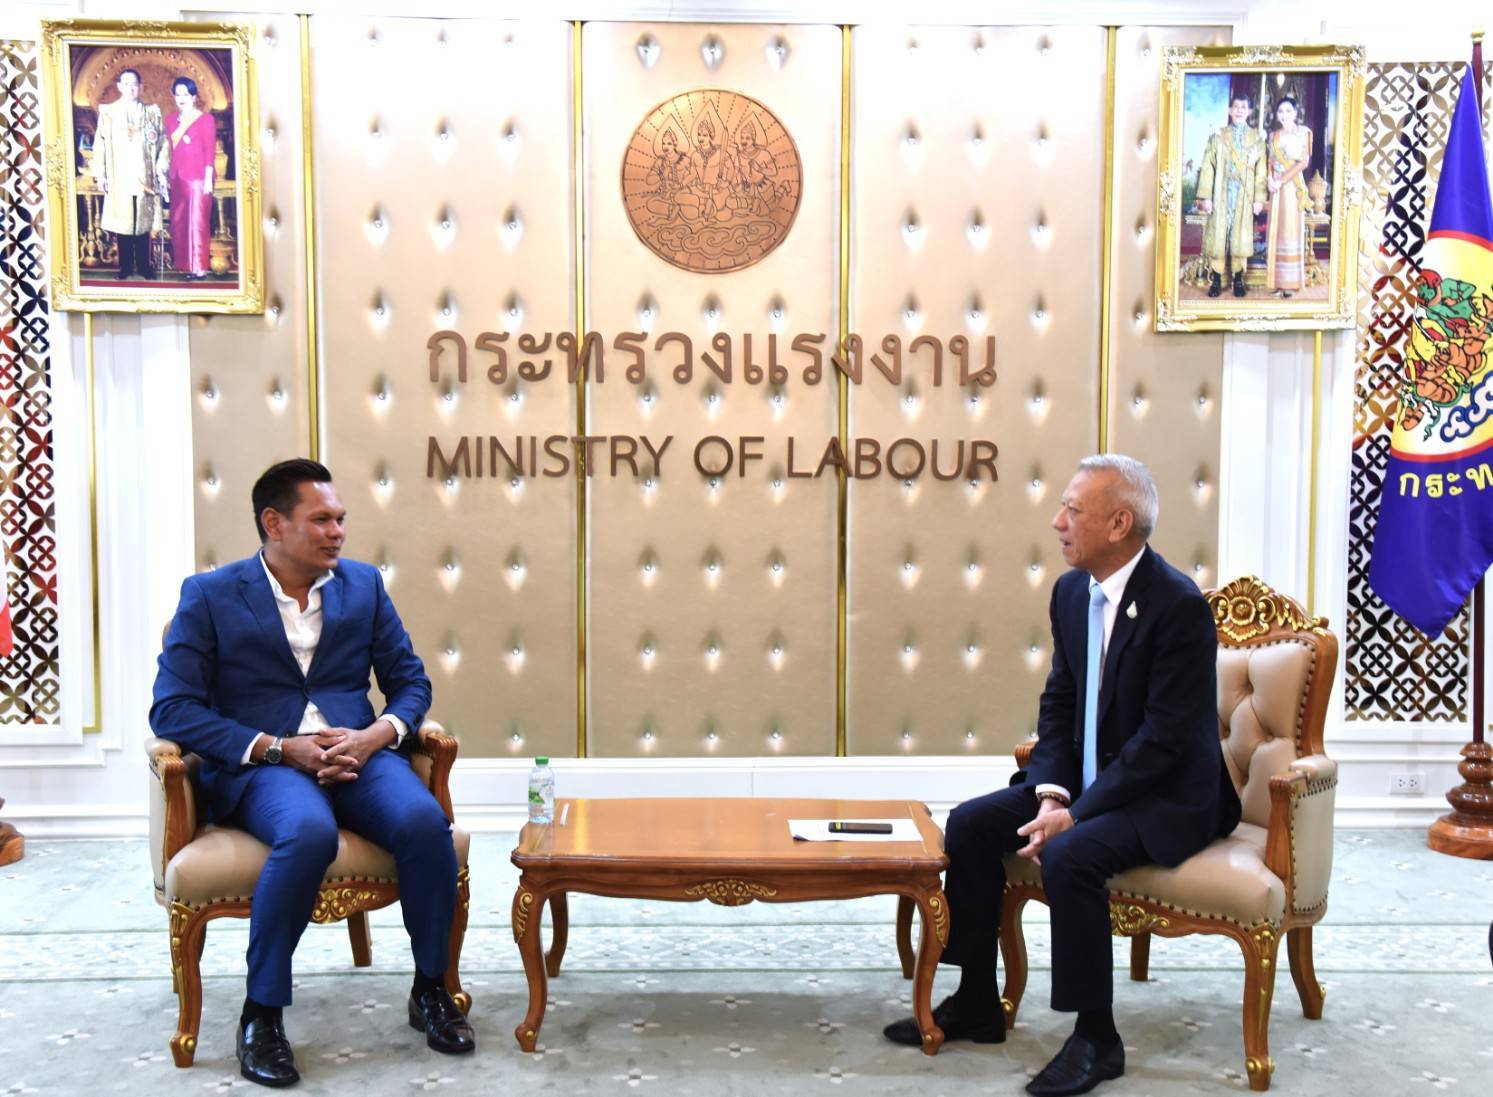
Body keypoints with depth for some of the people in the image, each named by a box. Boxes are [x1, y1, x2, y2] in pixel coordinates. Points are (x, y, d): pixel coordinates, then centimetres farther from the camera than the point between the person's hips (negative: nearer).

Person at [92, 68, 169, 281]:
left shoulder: (153, 112, 9)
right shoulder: (107, 113, 6)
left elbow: (164, 143, 8)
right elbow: (100, 144, 4)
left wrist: (161, 171, -1)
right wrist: (100, 175, -3)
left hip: (145, 180, 1)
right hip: (119, 181, -1)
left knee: (144, 223, 2)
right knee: (122, 224, 0)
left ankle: (144, 267, 10)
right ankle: (125, 268, 8)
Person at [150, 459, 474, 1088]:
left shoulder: (363, 584, 13)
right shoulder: (209, 596, 2)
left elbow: (410, 680, 14)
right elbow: (173, 708, -5)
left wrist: (378, 735, -9)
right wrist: (278, 748, -16)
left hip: (357, 753, 3)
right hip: (259, 766, -3)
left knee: (424, 821, -29)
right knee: (308, 833, -37)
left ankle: (430, 990, -7)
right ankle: (262, 1013, -18)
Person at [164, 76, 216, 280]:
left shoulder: (205, 119, -4)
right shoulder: (171, 119, 13)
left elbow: (210, 151, -6)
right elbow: (168, 149, 14)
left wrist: (208, 179, -10)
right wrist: (166, 175, 11)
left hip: (198, 179, -6)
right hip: (177, 178, 6)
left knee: (198, 222, -6)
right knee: (178, 222, 7)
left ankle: (200, 267, -2)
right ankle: (183, 263, 15)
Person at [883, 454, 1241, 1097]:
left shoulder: (1179, 604, -21)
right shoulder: (1071, 591, 4)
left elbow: (1164, 737, -24)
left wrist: (1076, 814, -23)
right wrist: (1051, 794, -6)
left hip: (1166, 797, -8)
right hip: (1086, 781, 8)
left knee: (1069, 855, -31)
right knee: (970, 823, -4)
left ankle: (1096, 1037, -14)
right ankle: (976, 1003, 7)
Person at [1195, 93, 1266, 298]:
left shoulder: (1256, 138, 7)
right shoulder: (1218, 136, 4)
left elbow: (1261, 171, 4)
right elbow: (1207, 167, 0)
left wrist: (1259, 198, -3)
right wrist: (1206, 196, -8)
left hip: (1245, 196, 1)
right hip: (1221, 195, 0)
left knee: (1241, 237, 1)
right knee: (1218, 236, -2)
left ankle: (1238, 281, 9)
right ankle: (1216, 281, 3)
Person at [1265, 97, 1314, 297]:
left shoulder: (1303, 132, 0)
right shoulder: (1274, 135, 14)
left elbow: (1303, 162, -8)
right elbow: (1270, 160, 13)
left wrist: (1282, 181, -15)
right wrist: (1269, 179, -7)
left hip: (1293, 185, -5)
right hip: (1276, 187, 5)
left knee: (1290, 230, -5)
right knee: (1276, 230, 3)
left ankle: (1290, 282, -3)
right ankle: (1277, 281, 6)